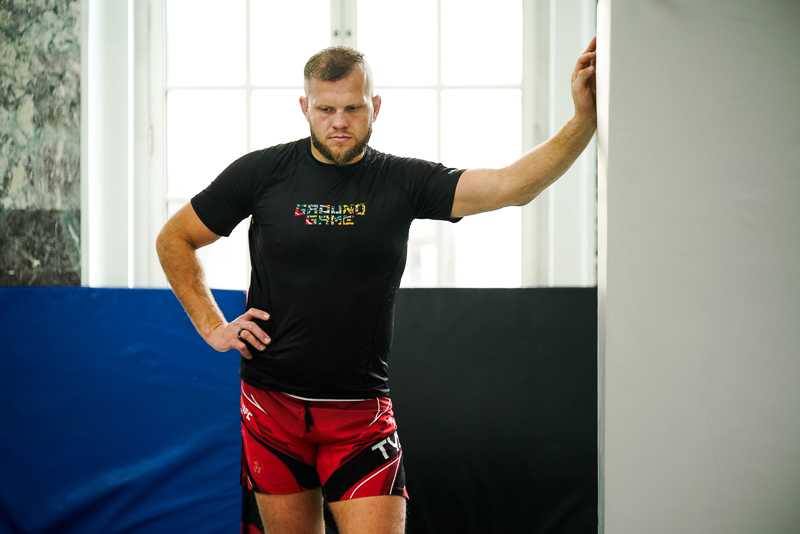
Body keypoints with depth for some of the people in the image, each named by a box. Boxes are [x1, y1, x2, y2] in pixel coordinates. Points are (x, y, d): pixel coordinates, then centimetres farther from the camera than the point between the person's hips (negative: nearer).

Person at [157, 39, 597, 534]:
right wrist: (212, 326, 2)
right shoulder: (262, 172, -2)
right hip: (272, 401, 1)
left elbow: (512, 185, -17)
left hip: (361, 412, -1)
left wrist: (584, 121, -30)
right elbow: (175, 240, 10)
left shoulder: (402, 181, -4)